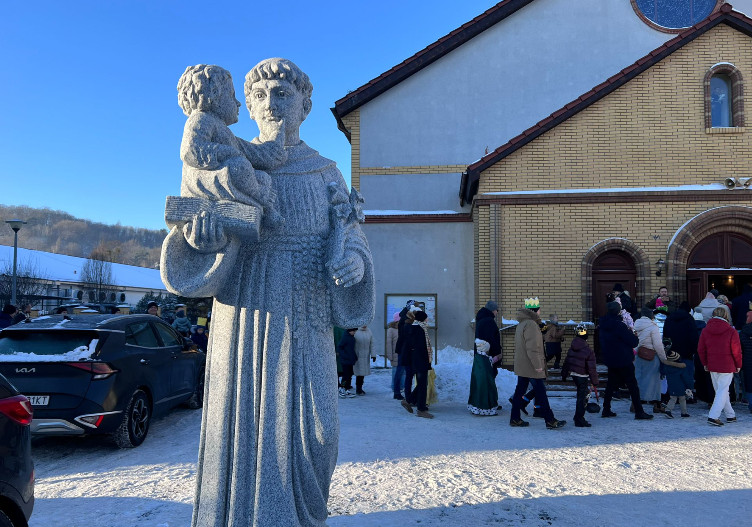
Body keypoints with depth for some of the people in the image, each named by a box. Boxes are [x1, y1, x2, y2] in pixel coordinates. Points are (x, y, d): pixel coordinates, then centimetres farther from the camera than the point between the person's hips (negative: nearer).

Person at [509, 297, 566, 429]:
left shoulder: (521, 323, 14)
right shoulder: (531, 324, -18)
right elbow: (532, 347, -23)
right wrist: (538, 365, -19)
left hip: (521, 366, 10)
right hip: (531, 367, -10)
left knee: (520, 390, 12)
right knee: (541, 393, -2)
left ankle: (515, 419, 16)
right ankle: (550, 421, 4)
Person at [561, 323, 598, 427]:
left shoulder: (571, 348, 2)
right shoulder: (589, 351, -17)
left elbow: (566, 363, 10)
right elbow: (592, 369, -15)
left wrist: (564, 375, 21)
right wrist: (595, 383, -6)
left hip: (573, 374, 7)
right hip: (582, 376, -7)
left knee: (585, 391, 23)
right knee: (581, 396, 0)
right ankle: (579, 420, 4)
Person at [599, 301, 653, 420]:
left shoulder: (602, 325, 4)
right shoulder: (619, 325, -20)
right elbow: (633, 342, -16)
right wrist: (636, 338, 7)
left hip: (610, 360, 7)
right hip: (623, 360, -7)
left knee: (611, 384, 15)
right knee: (632, 385, 1)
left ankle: (606, 410, 17)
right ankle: (639, 412, 5)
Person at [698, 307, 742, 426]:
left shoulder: (705, 330, 1)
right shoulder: (731, 331, -10)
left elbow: (700, 349, 5)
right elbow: (736, 351, -7)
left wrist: (705, 363, 16)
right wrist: (738, 365, 7)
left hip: (712, 366, 4)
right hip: (727, 366, -4)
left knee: (720, 390, 16)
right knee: (722, 391, -1)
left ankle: (730, 415, 26)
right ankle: (713, 416, -11)